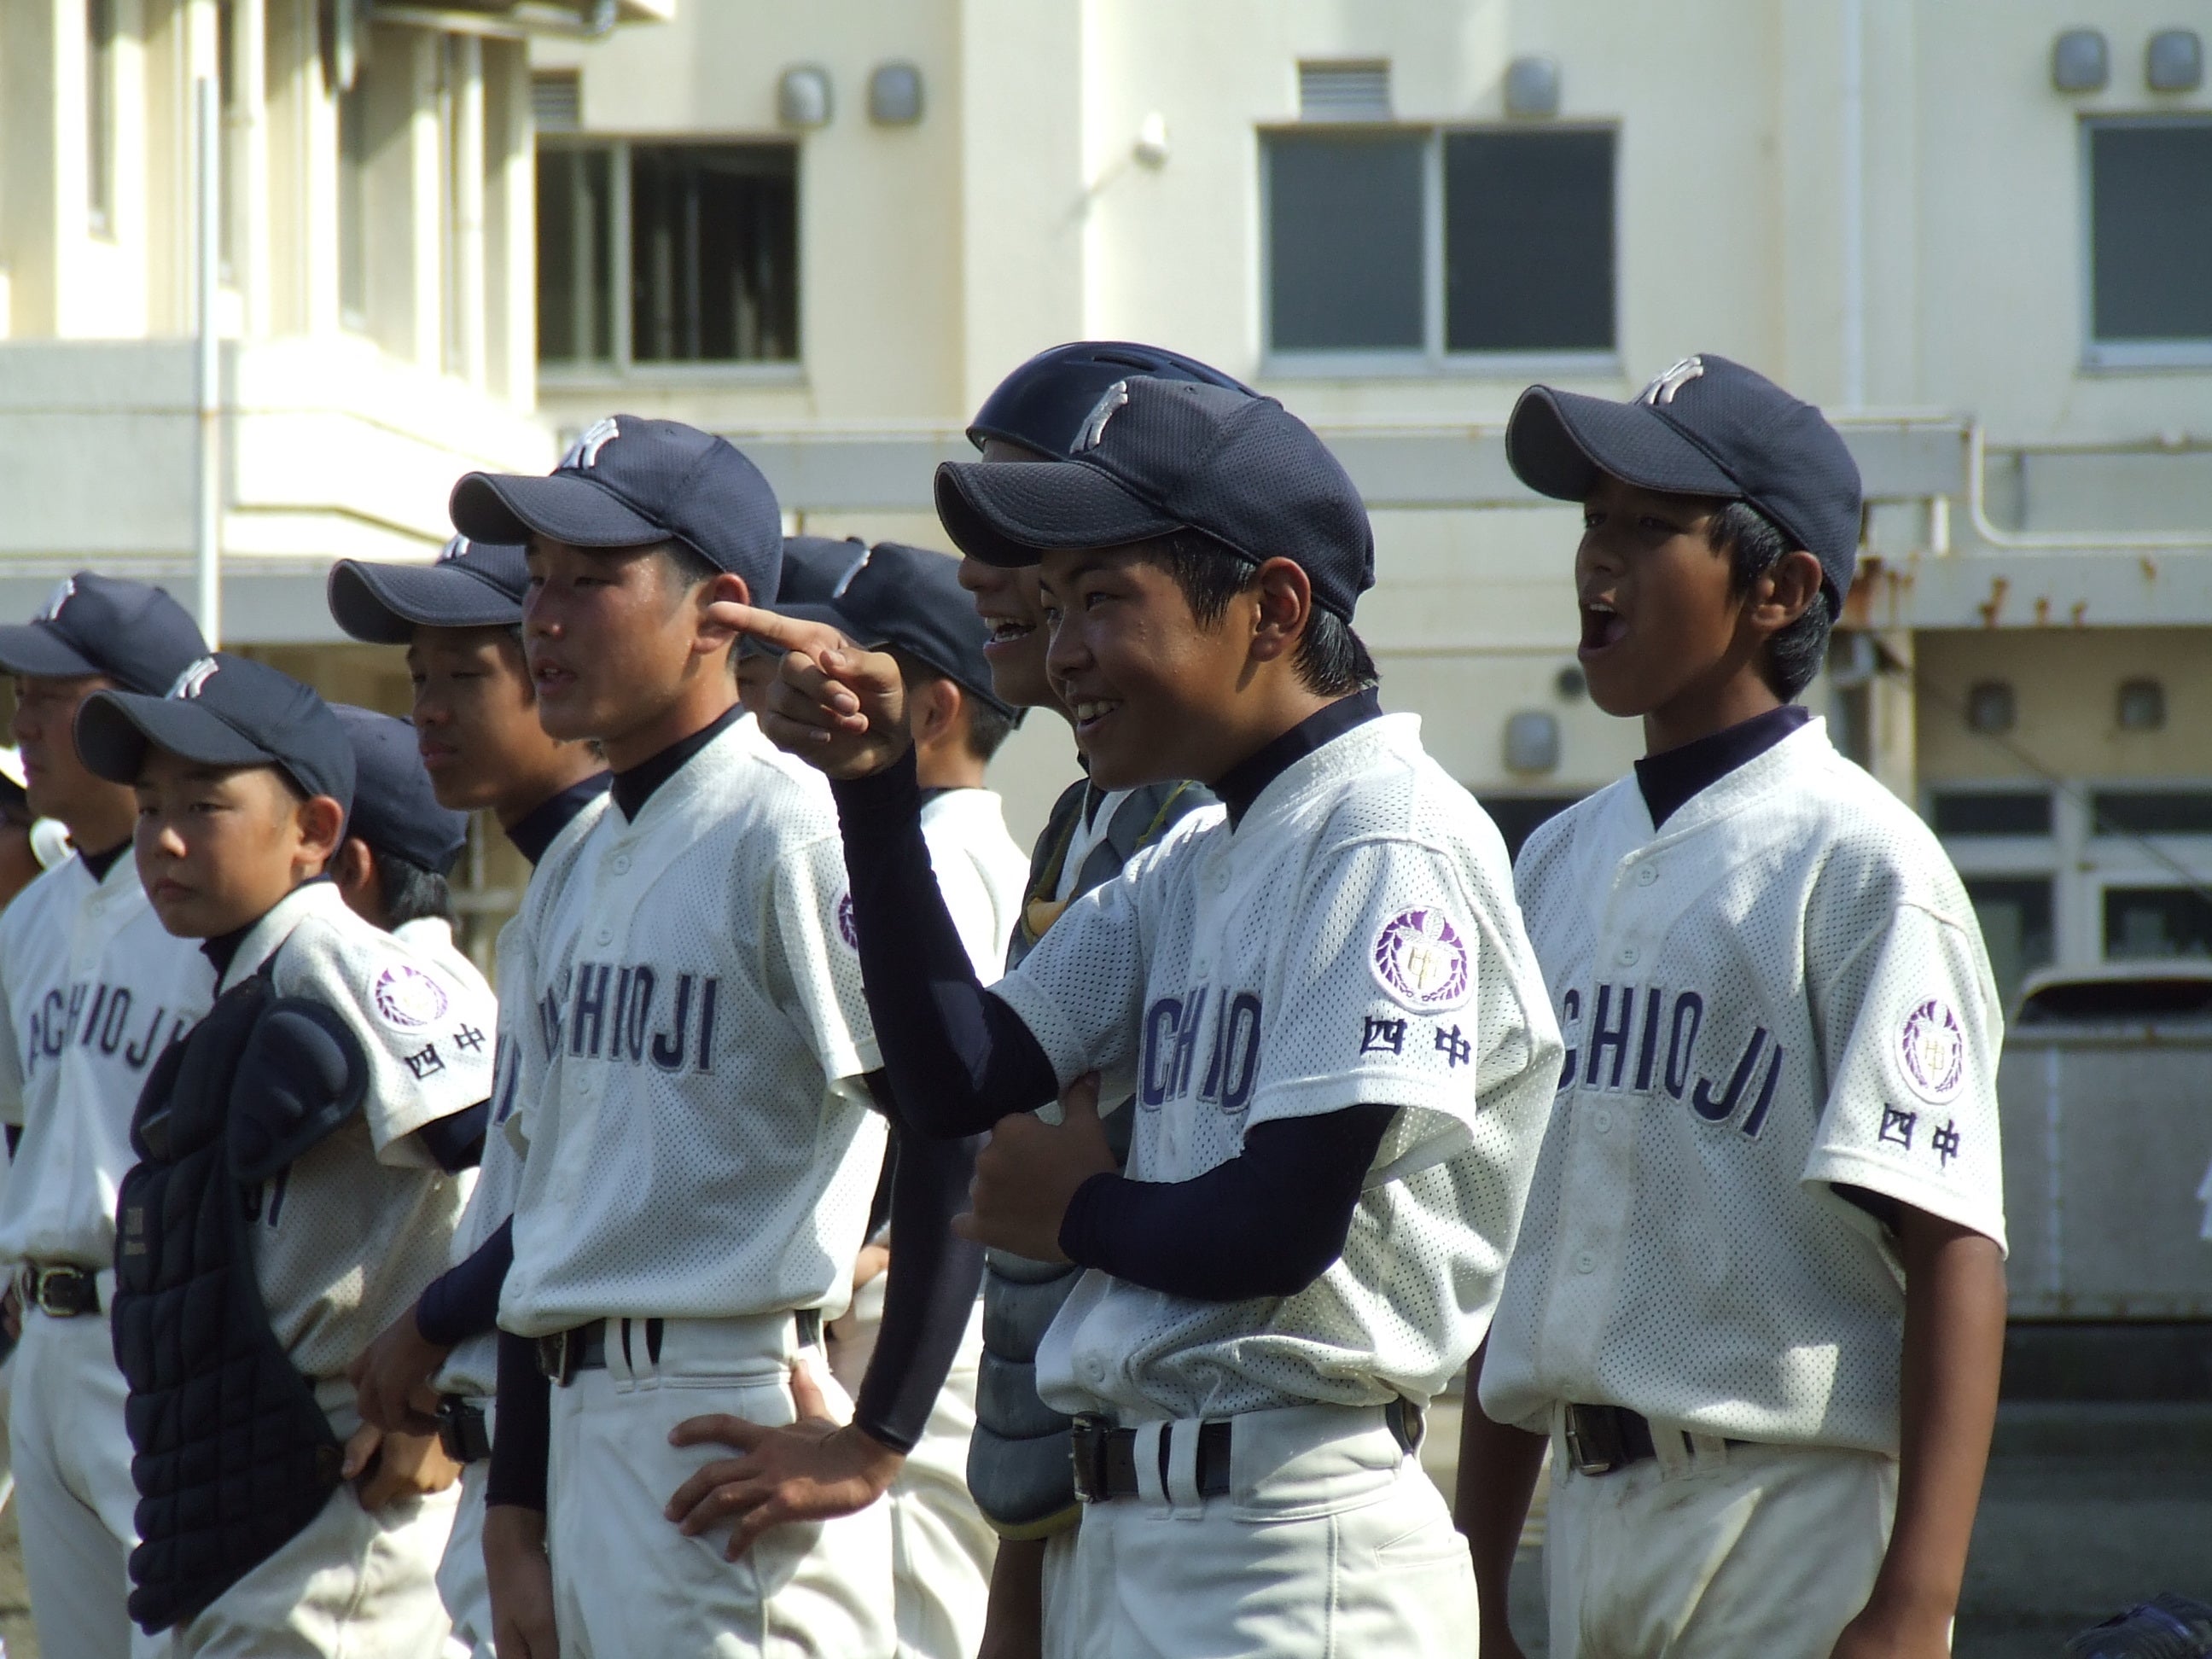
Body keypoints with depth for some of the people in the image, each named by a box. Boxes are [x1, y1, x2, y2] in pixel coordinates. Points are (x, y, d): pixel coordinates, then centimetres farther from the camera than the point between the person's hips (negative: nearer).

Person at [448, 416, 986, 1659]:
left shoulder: (793, 835, -12)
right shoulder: (575, 877, 16)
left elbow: (965, 1136, -21)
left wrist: (870, 1448, -18)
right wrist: (514, 1517, 15)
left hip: (734, 1437, -9)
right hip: (581, 1431, 9)